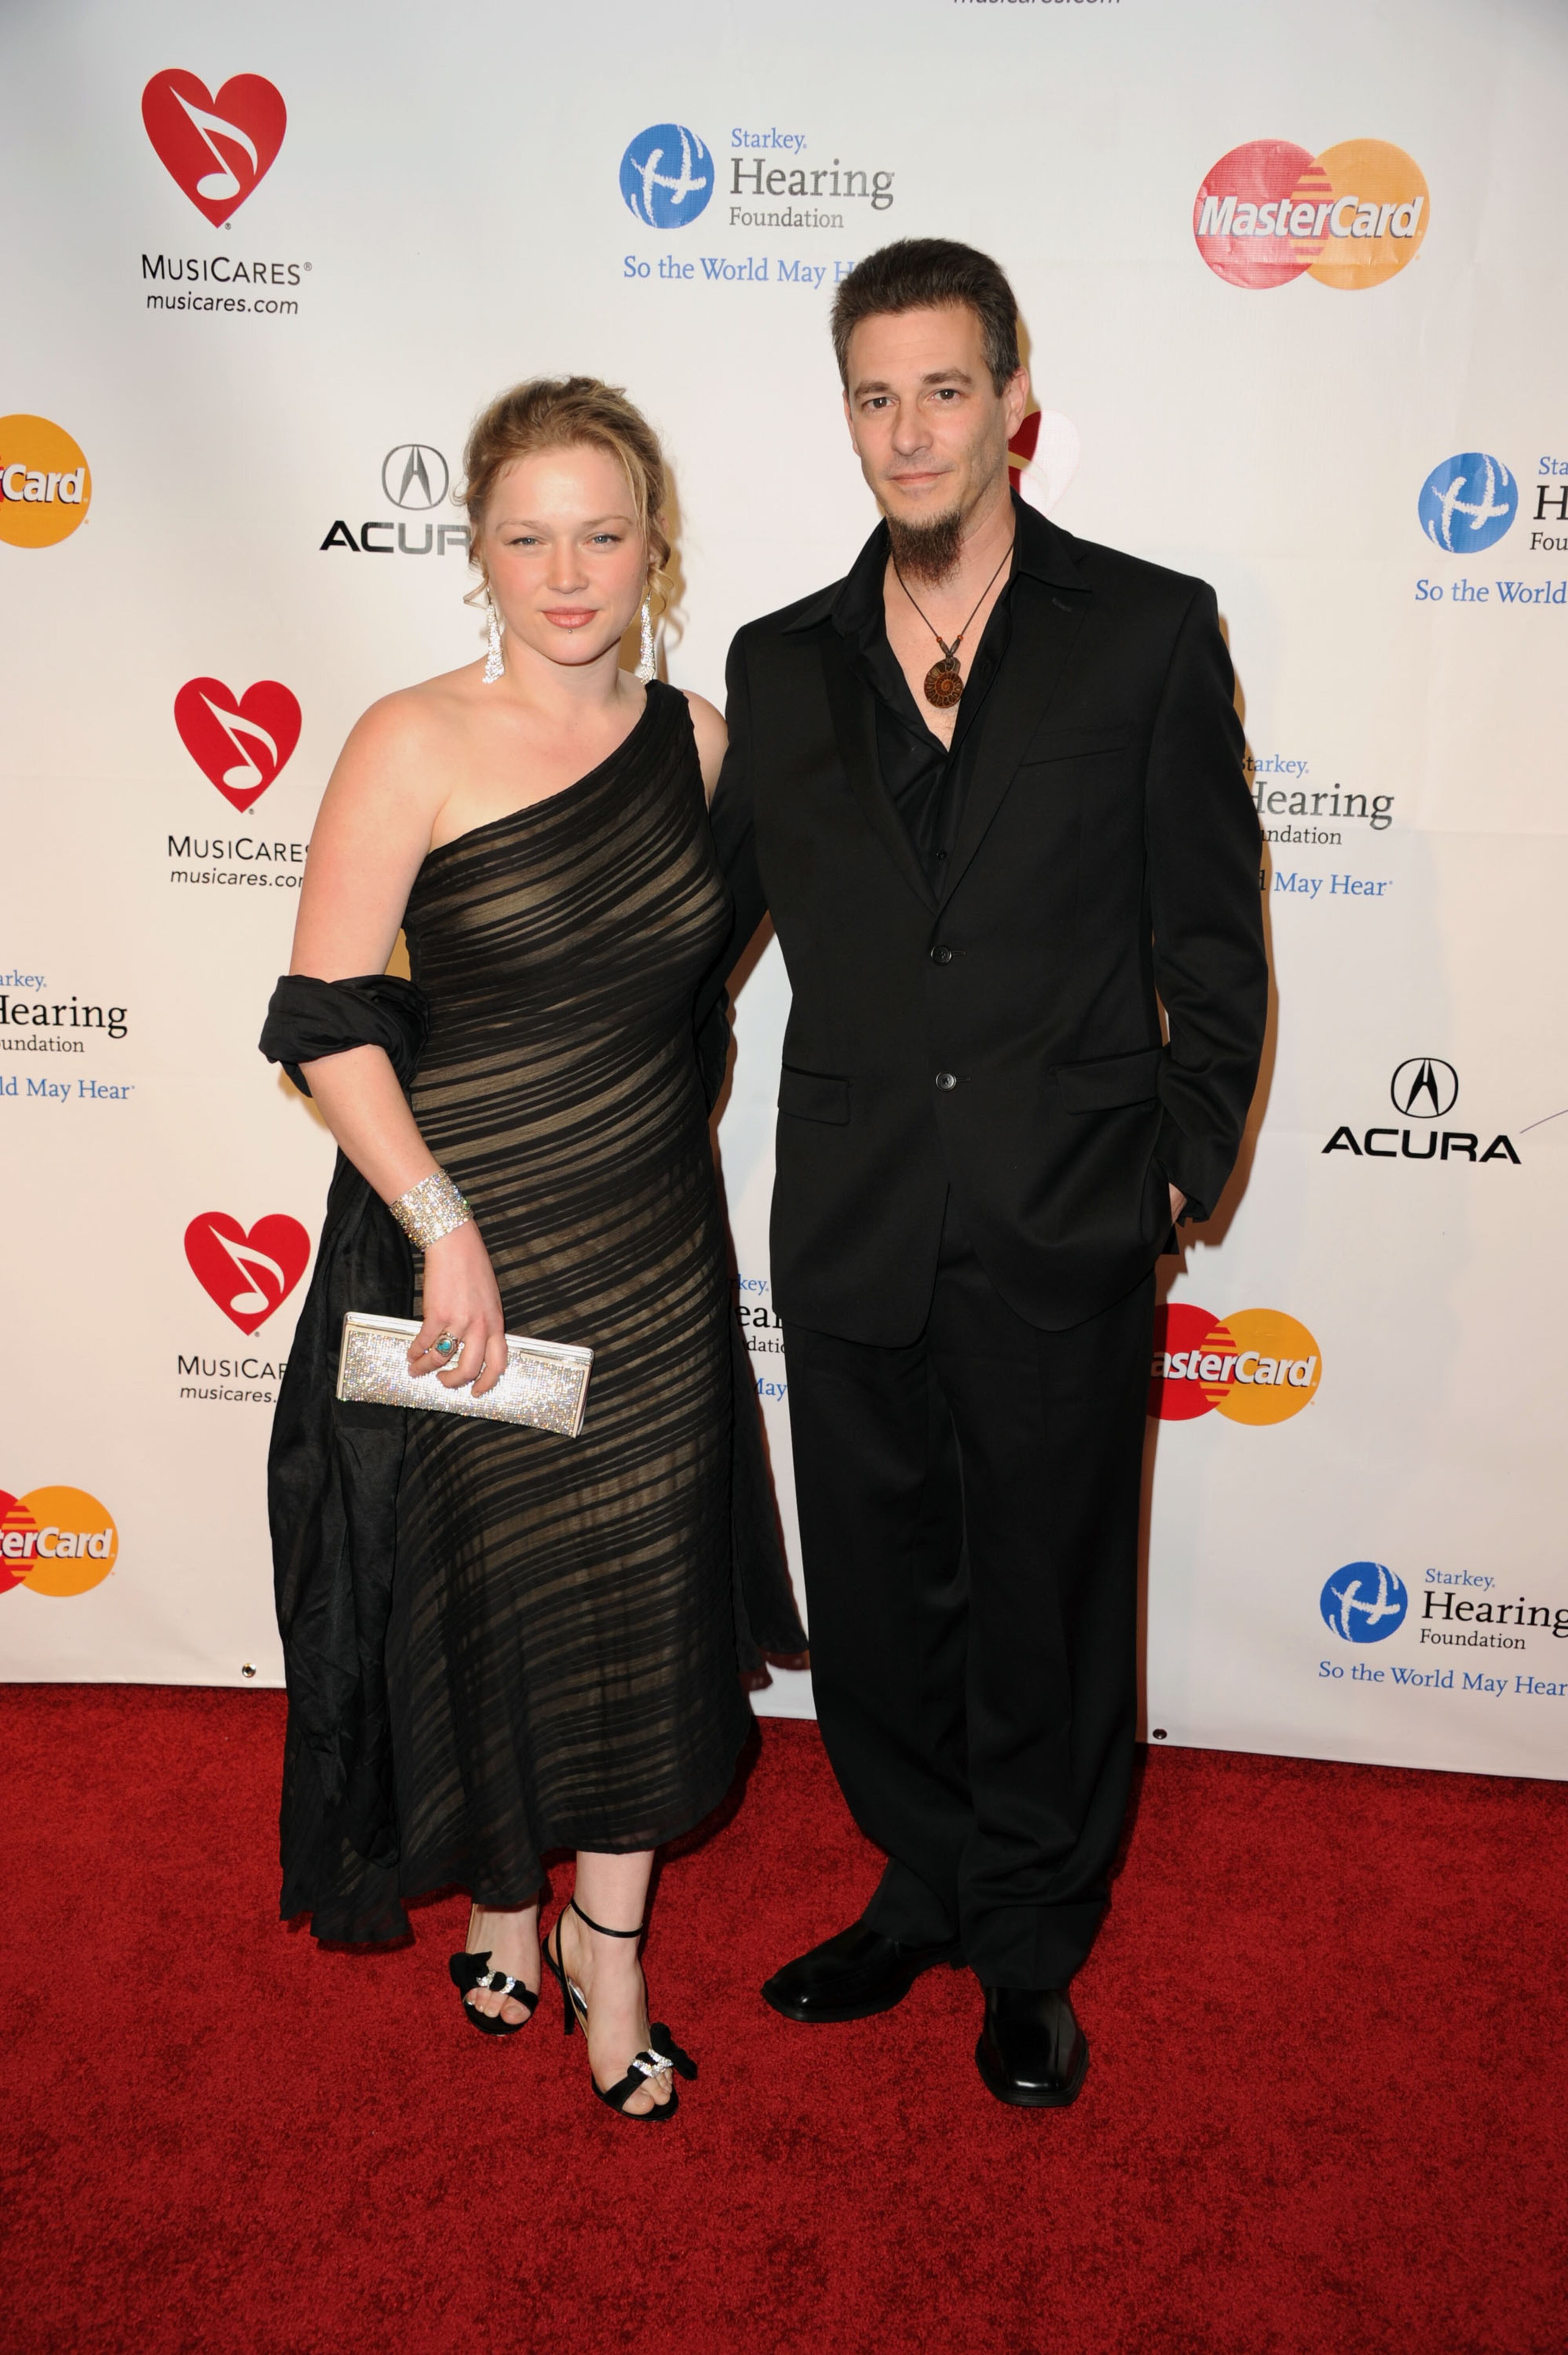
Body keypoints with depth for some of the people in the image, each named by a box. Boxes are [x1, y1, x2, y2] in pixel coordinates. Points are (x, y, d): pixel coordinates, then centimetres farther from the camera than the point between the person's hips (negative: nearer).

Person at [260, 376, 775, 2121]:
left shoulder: (694, 737, 3)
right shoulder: (413, 748, -11)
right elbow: (327, 1025, -13)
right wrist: (448, 1226, -17)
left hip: (653, 1244, 4)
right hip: (462, 1236, -3)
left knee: (641, 1599, 10)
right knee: (483, 1585, 11)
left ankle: (608, 1950, 31)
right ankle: (498, 1899, 40)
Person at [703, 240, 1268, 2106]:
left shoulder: (1149, 630, 0)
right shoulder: (782, 665, 9)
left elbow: (1212, 936, 1)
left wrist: (1185, 1164, -3)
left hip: (1063, 1238, -2)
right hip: (852, 1236, 3)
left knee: (1047, 1601, 11)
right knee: (876, 1600, 15)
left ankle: (1030, 1950, 35)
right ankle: (923, 1893, 40)